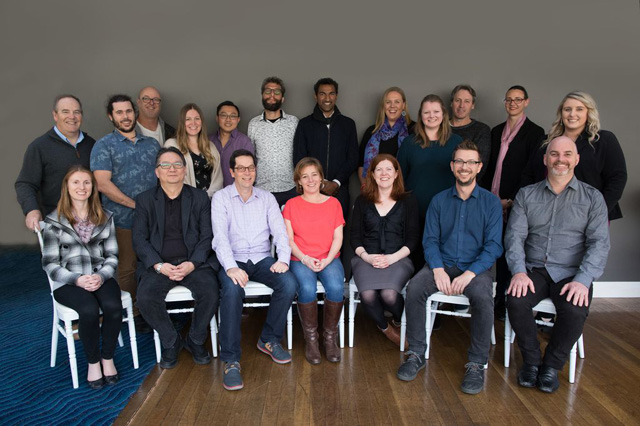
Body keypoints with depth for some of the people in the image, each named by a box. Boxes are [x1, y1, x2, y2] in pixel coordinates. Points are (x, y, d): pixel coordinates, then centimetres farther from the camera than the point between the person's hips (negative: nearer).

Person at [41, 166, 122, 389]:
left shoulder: (105, 218, 10)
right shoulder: (54, 221, 3)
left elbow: (112, 256, 8)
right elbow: (50, 263, 0)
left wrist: (101, 276, -13)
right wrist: (77, 279, -17)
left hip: (100, 277, 2)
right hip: (68, 282, -2)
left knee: (113, 306, -29)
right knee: (90, 310, -31)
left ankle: (108, 358, -6)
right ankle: (93, 362, -7)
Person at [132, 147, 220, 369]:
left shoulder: (200, 198, 9)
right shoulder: (144, 200, 10)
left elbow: (206, 237, 3)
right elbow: (139, 239, 2)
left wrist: (192, 264, -14)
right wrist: (159, 266, -14)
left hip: (194, 262, 0)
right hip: (158, 264, 1)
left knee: (210, 291, -27)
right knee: (145, 297, -26)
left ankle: (195, 340, 1)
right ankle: (171, 342, 1)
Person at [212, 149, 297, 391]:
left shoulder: (267, 198, 12)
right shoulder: (221, 198, 3)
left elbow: (280, 232, 3)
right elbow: (220, 236, -10)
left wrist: (283, 259, -17)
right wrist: (230, 267, -28)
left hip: (263, 260, 3)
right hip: (234, 261, -2)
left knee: (289, 283, -26)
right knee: (232, 289, -35)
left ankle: (269, 340, -2)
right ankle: (231, 360, -23)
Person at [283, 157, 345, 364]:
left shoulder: (333, 203, 12)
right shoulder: (291, 204, 9)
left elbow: (338, 238, 6)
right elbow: (289, 238, 3)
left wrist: (327, 260, -11)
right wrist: (305, 259, -13)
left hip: (329, 259, 1)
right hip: (300, 259, -1)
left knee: (336, 287, -30)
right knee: (307, 288, -32)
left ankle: (330, 337, -8)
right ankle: (311, 338, -10)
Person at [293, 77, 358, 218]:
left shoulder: (348, 124, 12)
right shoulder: (305, 124, 8)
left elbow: (353, 159, 7)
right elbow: (299, 159, 2)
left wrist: (336, 183, -7)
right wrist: (320, 184, -7)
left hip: (339, 191, 1)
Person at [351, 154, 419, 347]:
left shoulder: (408, 201, 9)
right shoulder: (362, 201, 13)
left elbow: (413, 238, 4)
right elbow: (355, 236, 9)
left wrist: (392, 258, -12)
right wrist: (366, 256, -10)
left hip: (397, 259, -1)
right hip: (367, 259, 1)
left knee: (389, 294, -30)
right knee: (367, 295, -28)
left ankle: (399, 322, 9)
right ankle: (385, 327, 6)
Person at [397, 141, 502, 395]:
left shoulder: (491, 202, 3)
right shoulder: (439, 201, 10)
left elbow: (494, 245, -4)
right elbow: (430, 239, 4)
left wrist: (470, 274, -20)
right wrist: (438, 269, -16)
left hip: (475, 266, -2)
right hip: (442, 263, 2)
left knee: (483, 298, -33)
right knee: (414, 287, -27)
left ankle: (477, 363, -13)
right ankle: (417, 354, -11)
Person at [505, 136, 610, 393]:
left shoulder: (593, 198, 6)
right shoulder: (526, 195, 10)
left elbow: (599, 243, -4)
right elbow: (515, 235, 1)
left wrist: (582, 280, -19)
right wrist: (519, 271, -17)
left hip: (571, 273, -1)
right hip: (534, 270, 1)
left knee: (575, 311, -30)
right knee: (516, 301, -28)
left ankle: (552, 365, -2)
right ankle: (531, 361, -2)